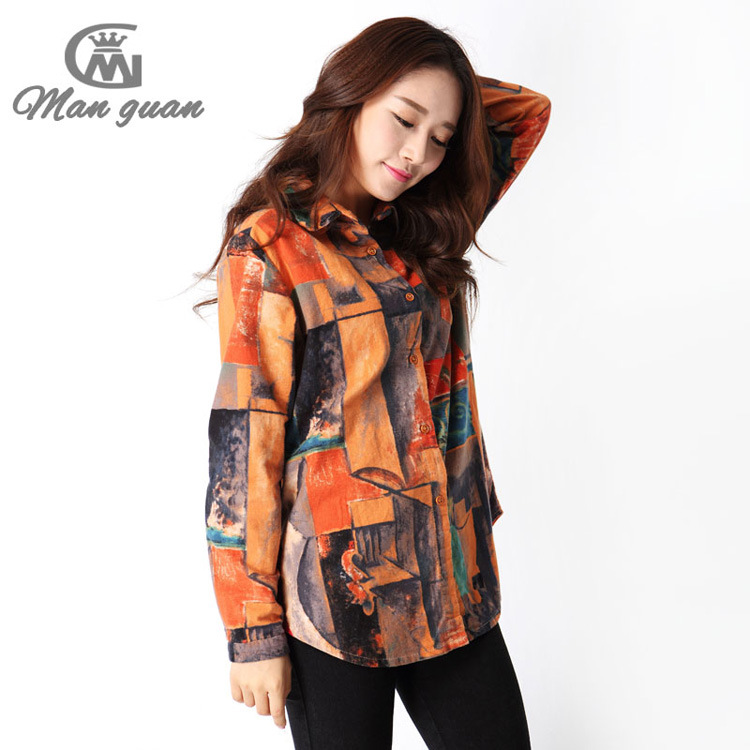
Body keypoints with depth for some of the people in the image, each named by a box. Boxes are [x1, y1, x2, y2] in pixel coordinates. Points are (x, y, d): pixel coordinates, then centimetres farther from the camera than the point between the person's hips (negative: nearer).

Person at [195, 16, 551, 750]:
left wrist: (434, 80, 7)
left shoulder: (426, 237, 8)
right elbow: (242, 442, -11)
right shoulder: (270, 248, -9)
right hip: (337, 592, -5)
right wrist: (253, 629, -11)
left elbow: (527, 111, 19)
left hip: (452, 583, 6)